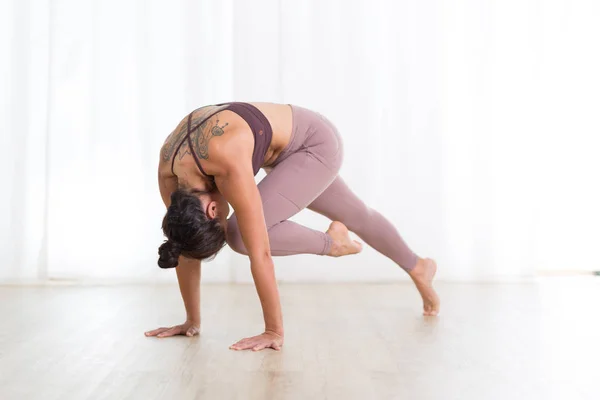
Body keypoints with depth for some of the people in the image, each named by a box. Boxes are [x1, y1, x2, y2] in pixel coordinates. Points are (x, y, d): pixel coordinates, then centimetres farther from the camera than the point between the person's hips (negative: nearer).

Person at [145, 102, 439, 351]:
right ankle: (419, 267, 50)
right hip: (288, 151, 7)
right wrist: (192, 321, -5)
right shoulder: (169, 171, -18)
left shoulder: (227, 164, -39)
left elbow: (259, 253, -35)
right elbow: (185, 245, -9)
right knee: (357, 216, 24)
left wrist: (274, 332, -29)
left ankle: (331, 242, 4)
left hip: (317, 142, -7)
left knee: (241, 234, -21)